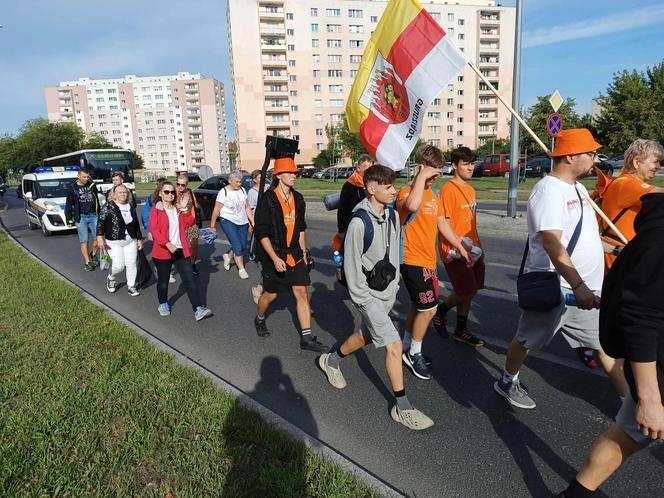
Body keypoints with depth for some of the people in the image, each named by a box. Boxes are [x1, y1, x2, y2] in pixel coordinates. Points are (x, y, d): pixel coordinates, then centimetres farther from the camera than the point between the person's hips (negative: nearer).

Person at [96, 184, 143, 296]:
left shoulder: (131, 208, 10)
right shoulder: (108, 207, -6)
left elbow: (137, 225, 16)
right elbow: (100, 223, -11)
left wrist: (139, 239, 15)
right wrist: (100, 237, -21)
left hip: (131, 241, 4)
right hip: (114, 243, -4)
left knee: (131, 264, 0)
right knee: (119, 265, -5)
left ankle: (131, 286, 15)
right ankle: (110, 278, 28)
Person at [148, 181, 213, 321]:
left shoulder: (178, 209, 11)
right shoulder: (155, 210, -4)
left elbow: (189, 223, 2)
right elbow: (154, 230, -17)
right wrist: (167, 244, -29)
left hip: (181, 250, 3)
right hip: (163, 252, -3)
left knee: (189, 279, -6)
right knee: (163, 280, 13)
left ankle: (198, 309, -10)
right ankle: (163, 304, 37)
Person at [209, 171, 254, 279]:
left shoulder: (242, 190, 4)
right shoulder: (223, 192, -11)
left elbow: (247, 207, 9)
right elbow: (216, 210, -8)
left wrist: (253, 222, 7)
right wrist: (212, 226, -6)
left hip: (242, 222, 6)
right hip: (228, 222, -6)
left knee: (243, 246, 11)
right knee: (237, 247, -10)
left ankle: (228, 256, 38)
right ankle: (241, 269, 4)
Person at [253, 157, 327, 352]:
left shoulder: (298, 199, 6)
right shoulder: (267, 199, -14)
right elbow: (262, 233, -15)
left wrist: (303, 252, 15)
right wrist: (275, 259, -20)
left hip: (294, 254, 5)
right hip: (273, 256, -5)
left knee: (301, 293, 0)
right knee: (270, 294, 10)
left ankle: (306, 338, 6)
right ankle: (259, 319, 42)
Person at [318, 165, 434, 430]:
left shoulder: (392, 215, 0)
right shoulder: (359, 222, -23)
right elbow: (352, 263, -18)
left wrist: (395, 282, 13)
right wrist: (362, 299, -15)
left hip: (388, 291, 8)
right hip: (369, 294, -8)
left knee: (365, 335, 23)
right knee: (394, 345, -9)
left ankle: (331, 360, 48)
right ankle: (402, 407, 5)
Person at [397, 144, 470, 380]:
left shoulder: (434, 193, 12)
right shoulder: (407, 191, -16)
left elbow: (442, 223, 20)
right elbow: (412, 205, -41)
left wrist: (460, 247, 20)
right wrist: (422, 175, -29)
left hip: (428, 259, 9)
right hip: (413, 260, -9)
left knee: (418, 306, 18)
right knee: (428, 308, -5)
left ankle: (407, 348, 34)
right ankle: (414, 353, 14)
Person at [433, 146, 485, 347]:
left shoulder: (471, 190, 13)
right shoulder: (448, 190, -15)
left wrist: (478, 246, 19)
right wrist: (461, 246, -21)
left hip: (471, 249, 9)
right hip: (454, 250, -9)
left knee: (469, 291, 13)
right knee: (466, 292, -6)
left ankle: (461, 330, 26)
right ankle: (440, 311, 20)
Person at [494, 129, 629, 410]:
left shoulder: (577, 187, 11)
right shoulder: (548, 190, -19)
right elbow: (552, 243, -29)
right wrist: (578, 286, -33)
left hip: (587, 287, 9)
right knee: (528, 338, 9)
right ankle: (507, 382, 30)